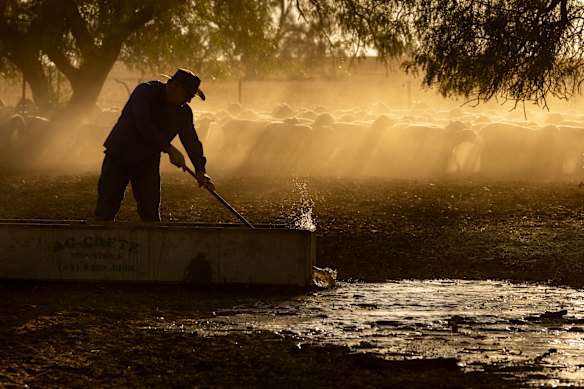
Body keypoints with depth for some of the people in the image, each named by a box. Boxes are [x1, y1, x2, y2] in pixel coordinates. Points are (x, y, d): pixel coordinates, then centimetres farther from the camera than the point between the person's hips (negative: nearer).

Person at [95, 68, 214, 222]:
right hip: (119, 157, -4)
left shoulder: (184, 112, -2)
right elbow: (144, 126, -32)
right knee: (106, 211, -1)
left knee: (151, 213, -1)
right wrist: (169, 149, -37)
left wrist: (200, 170, -20)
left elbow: (191, 141, -3)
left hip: (148, 163, 4)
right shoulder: (144, 92, -19)